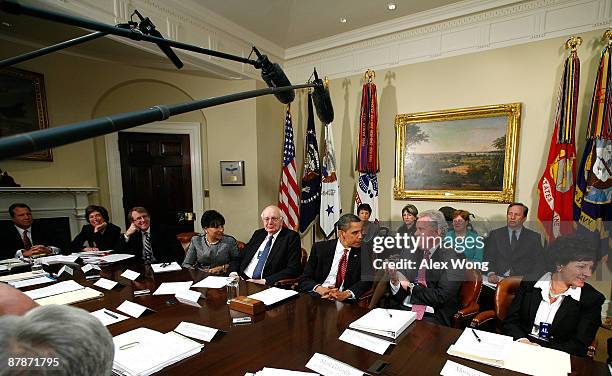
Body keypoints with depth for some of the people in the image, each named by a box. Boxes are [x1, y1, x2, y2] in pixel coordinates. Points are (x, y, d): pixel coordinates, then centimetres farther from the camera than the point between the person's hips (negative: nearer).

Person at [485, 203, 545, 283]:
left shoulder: (534, 237, 11)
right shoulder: (495, 234, 11)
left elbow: (541, 264, 5)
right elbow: (488, 259, 6)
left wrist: (528, 279, -13)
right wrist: (491, 274, -13)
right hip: (499, 279, -1)